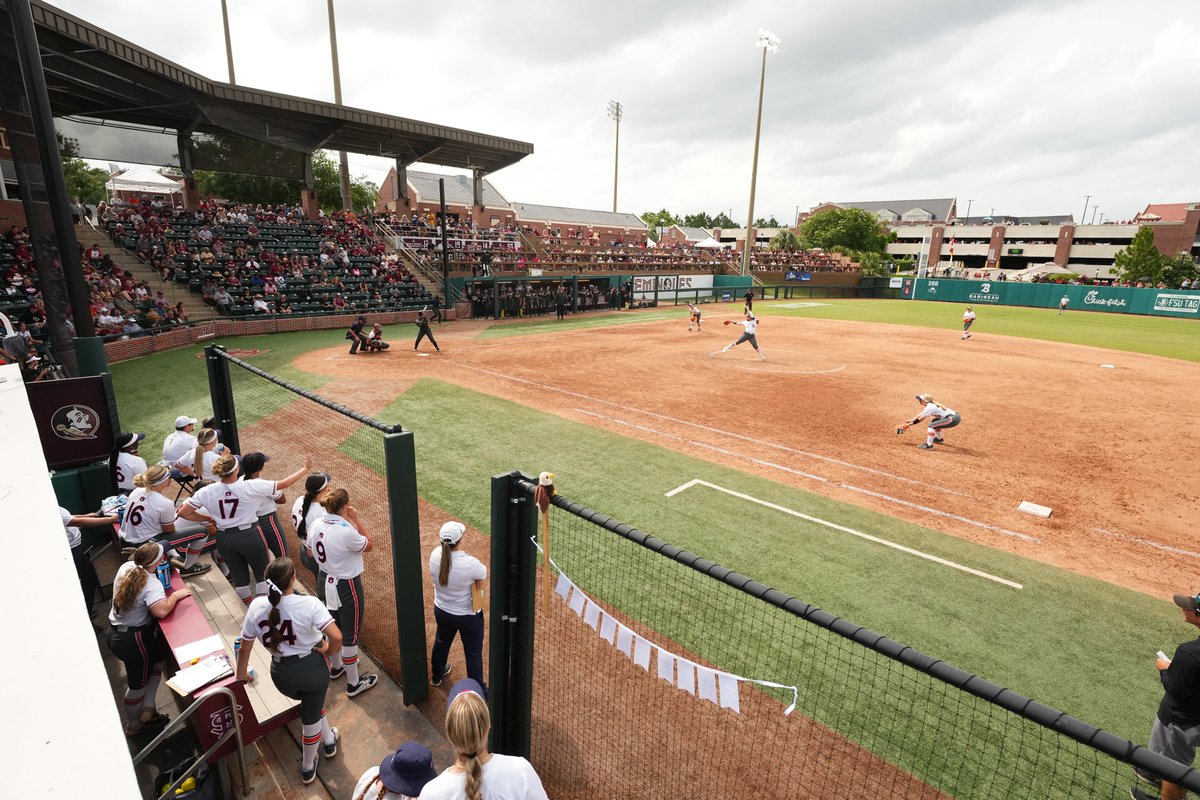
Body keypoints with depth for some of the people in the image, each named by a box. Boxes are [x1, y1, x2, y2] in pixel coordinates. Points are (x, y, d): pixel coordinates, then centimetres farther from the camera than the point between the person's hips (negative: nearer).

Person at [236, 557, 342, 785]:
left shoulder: (257, 606, -13)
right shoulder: (309, 604, -24)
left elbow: (245, 648, 0)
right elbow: (336, 637, -29)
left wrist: (241, 675, 18)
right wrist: (327, 651, -6)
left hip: (281, 673, 3)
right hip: (311, 667, -3)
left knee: (312, 703, 33)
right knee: (311, 716, 22)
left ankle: (328, 740, 53)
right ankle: (307, 768, 46)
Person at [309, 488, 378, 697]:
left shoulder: (316, 525, -9)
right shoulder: (346, 532, -32)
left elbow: (311, 552, 8)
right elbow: (368, 545, -14)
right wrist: (357, 520, -14)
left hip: (325, 583, 8)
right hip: (346, 587, -7)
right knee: (350, 637, 10)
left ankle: (336, 667, 51)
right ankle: (354, 684, 27)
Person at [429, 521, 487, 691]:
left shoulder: (435, 555, -19)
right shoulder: (470, 563, -35)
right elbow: (484, 574, -15)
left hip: (441, 611, 5)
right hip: (468, 616, -5)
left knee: (441, 642, 32)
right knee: (473, 652, 18)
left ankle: (437, 675, 57)